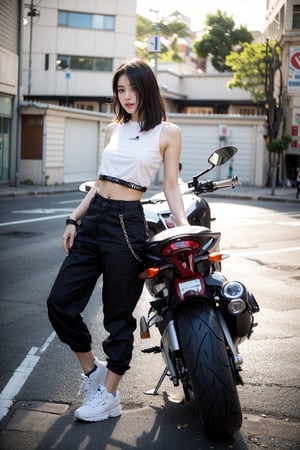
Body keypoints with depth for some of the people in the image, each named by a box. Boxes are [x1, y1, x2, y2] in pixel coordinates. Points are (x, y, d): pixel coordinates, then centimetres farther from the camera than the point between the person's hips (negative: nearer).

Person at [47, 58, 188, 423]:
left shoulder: (167, 132, 0)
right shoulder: (114, 129, 15)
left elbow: (171, 187, 0)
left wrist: (185, 227, -13)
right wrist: (74, 219, 12)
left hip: (127, 222, -6)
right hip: (93, 218, 6)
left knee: (118, 316, 2)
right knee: (59, 303, 6)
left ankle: (109, 397, 17)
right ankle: (92, 371, 27)